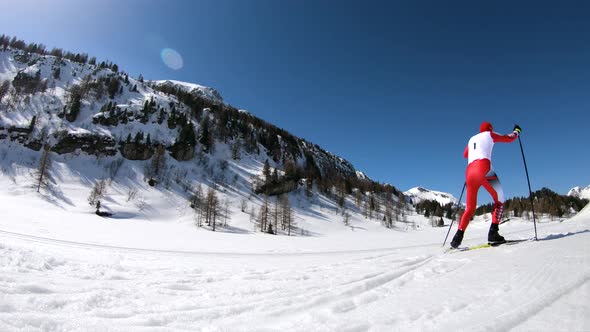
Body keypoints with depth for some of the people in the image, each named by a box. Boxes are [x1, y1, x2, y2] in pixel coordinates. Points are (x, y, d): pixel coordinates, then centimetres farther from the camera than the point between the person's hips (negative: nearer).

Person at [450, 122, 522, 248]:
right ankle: (493, 232, -10)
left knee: (470, 207, 9)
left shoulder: (472, 139, 30)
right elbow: (509, 138, 26)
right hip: (483, 168, -5)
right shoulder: (489, 135, 17)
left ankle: (459, 235, -6)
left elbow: (465, 155, 43)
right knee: (499, 200, 6)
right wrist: (517, 131, 46)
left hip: (469, 171, 5)